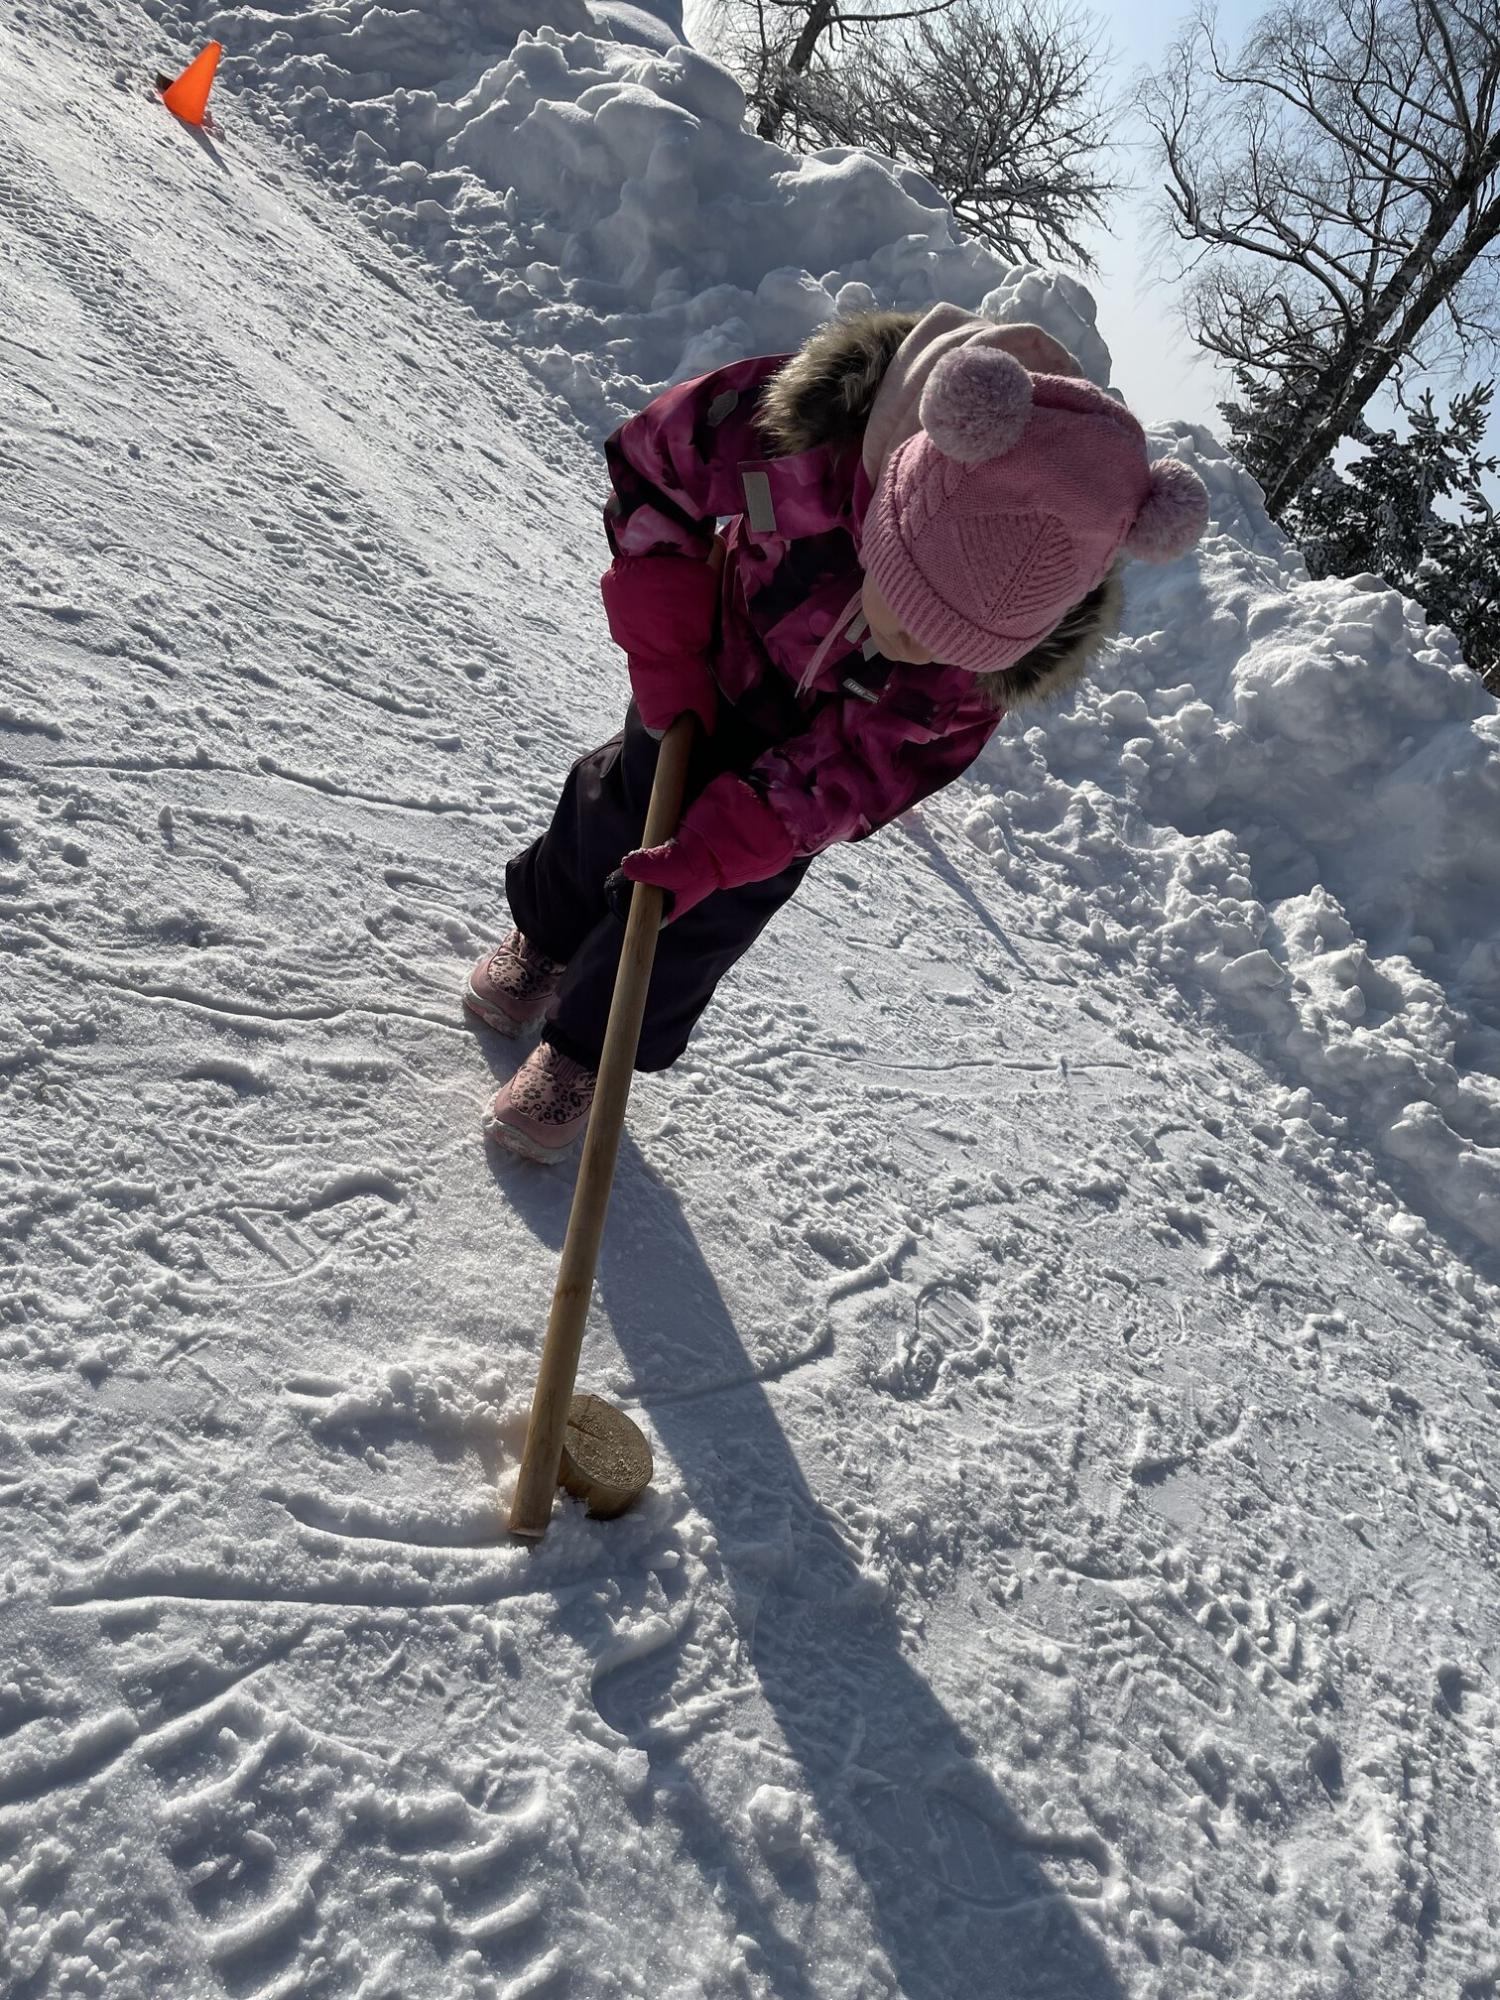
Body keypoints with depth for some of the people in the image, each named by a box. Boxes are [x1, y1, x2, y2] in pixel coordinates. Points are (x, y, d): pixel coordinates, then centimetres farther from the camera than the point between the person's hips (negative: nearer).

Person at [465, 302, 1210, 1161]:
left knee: (715, 909, 4)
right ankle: (546, 932, 51)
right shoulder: (800, 431, -41)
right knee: (628, 804, 19)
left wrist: (728, 842, -34)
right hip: (720, 662, 1)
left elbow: (876, 760, -27)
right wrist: (664, 650, -23)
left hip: (818, 744, 0)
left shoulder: (1034, 638, -37)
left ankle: (591, 1053, 29)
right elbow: (651, 463, -19)